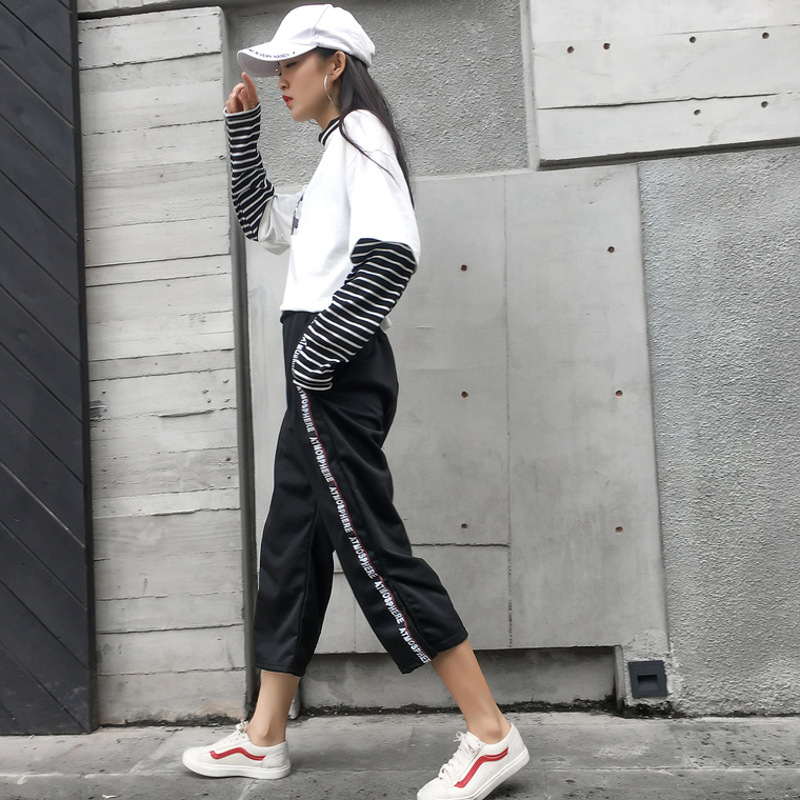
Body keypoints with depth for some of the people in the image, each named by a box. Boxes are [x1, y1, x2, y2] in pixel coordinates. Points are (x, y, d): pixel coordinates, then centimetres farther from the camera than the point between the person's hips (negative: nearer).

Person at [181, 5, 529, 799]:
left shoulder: (358, 131, -5)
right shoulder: (334, 155, 24)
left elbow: (391, 251, -21)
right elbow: (261, 222, 34)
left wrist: (315, 353, -20)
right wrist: (242, 129, 23)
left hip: (335, 372, -10)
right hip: (322, 374, 10)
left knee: (370, 546, -10)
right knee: (290, 547, 12)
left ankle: (491, 736, -1)